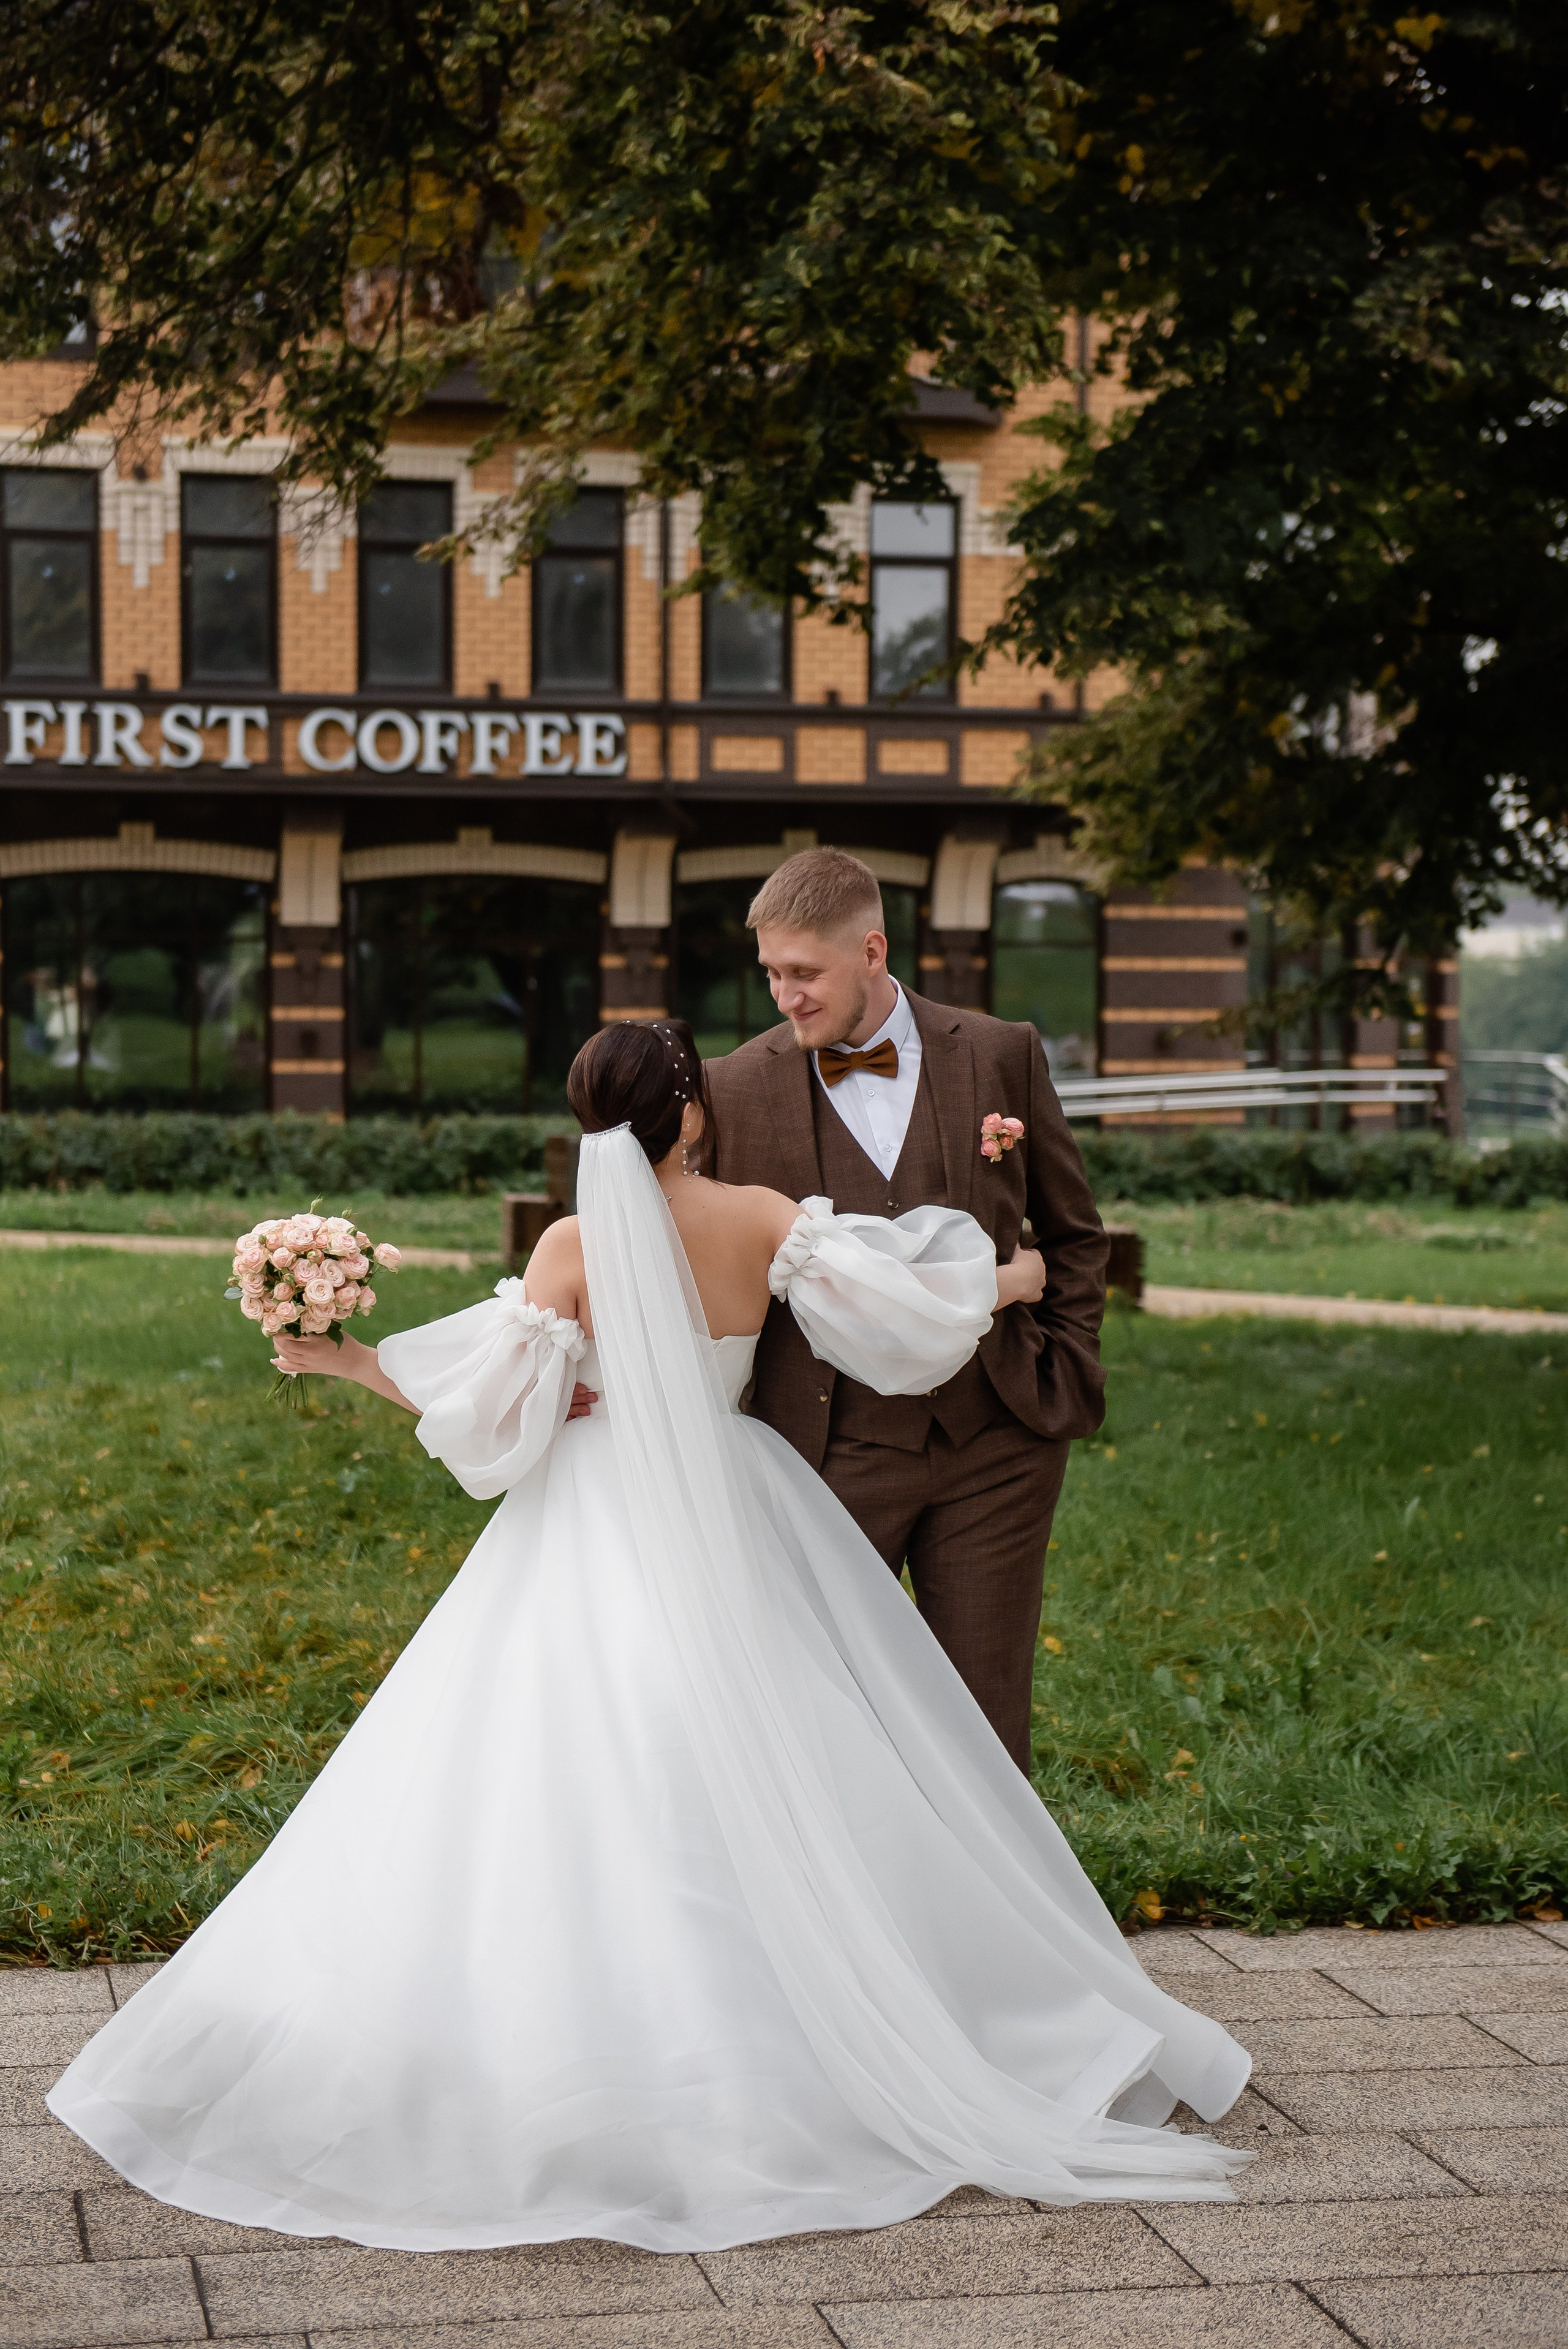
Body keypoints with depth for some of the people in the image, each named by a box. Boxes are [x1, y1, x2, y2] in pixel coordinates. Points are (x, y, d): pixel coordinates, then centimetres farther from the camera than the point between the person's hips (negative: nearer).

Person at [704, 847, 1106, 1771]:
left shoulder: (1002, 1054, 1)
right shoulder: (741, 1087, -2)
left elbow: (1075, 1234, 11)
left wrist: (1066, 1383, 5)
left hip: (994, 1443, 1)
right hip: (832, 1445, -1)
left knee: (988, 1709, 8)